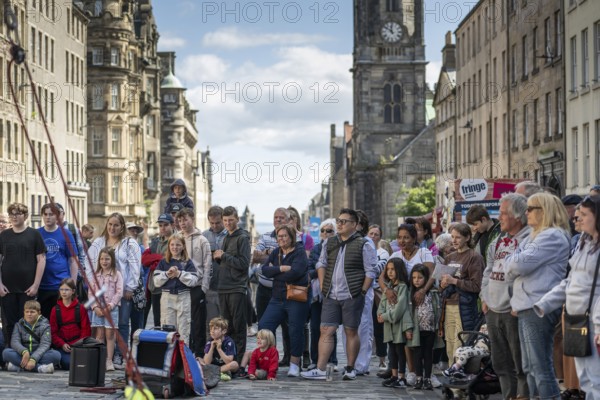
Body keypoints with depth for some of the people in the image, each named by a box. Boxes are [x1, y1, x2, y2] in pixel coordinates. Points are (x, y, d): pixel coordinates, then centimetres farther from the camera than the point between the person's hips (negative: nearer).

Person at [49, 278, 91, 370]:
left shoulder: (80, 309, 5)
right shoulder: (55, 310, 7)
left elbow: (86, 329, 3)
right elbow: (53, 332, 4)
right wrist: (62, 344, -11)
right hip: (62, 346, 0)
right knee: (68, 363, -27)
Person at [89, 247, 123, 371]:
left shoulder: (116, 275, 2)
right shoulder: (96, 275, 11)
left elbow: (119, 292, -4)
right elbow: (91, 292, 8)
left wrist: (110, 306, -12)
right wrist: (95, 307, -6)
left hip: (111, 308, -3)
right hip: (98, 308, 3)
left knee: (110, 334, -2)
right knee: (99, 335, 1)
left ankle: (109, 361, 0)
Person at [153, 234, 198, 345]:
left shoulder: (187, 263, 3)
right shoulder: (163, 262, 8)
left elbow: (193, 281, -7)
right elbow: (156, 282, 2)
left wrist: (179, 273, -14)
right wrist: (167, 274, -12)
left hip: (183, 298, -1)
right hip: (167, 297, 1)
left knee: (183, 331, 1)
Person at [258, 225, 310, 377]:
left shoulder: (300, 252, -8)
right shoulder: (276, 253, 12)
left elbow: (295, 272, -23)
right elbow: (265, 269, -1)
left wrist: (274, 272, -10)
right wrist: (282, 269, -17)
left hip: (297, 299, -6)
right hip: (278, 299, 6)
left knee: (296, 330, -1)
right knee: (264, 326, -2)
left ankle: (294, 364, 11)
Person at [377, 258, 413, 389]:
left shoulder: (402, 286, -10)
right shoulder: (388, 286, 14)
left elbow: (401, 307, -17)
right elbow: (383, 302, 11)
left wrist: (386, 317, -13)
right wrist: (380, 313, -9)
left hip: (399, 323, -7)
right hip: (389, 325, 7)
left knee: (400, 350, -2)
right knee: (392, 350, 11)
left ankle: (401, 378, 2)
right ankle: (394, 376, 18)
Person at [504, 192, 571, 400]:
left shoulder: (553, 236, -10)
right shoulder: (534, 237, 21)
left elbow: (520, 264, -18)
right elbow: (510, 268, 15)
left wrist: (512, 262, 3)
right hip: (526, 307, 10)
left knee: (541, 368, -9)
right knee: (530, 368, 12)